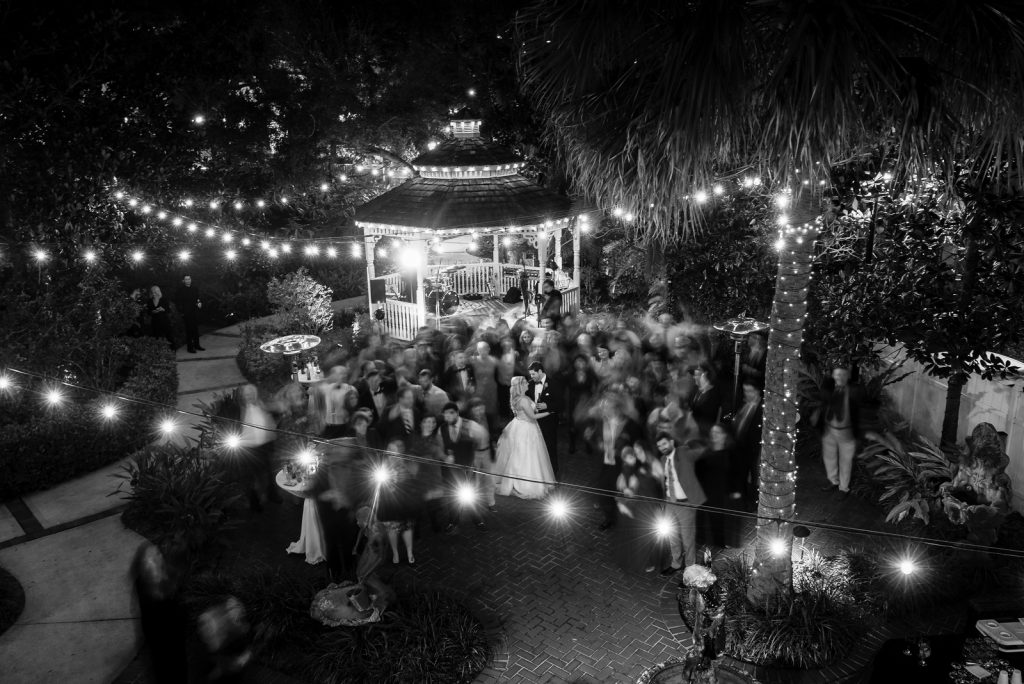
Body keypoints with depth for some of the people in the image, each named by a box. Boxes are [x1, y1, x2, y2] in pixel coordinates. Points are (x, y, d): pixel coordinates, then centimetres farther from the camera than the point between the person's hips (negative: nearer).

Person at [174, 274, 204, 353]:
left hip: (195, 313, 5)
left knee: (196, 329, 10)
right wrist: (181, 312, -12)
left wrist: (200, 303, -2)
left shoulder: (195, 289, 12)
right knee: (189, 330, -2)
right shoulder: (180, 290, -4)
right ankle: (190, 347, 2)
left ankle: (196, 345, 20)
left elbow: (198, 298, 19)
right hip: (187, 313, -5)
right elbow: (177, 302, -6)